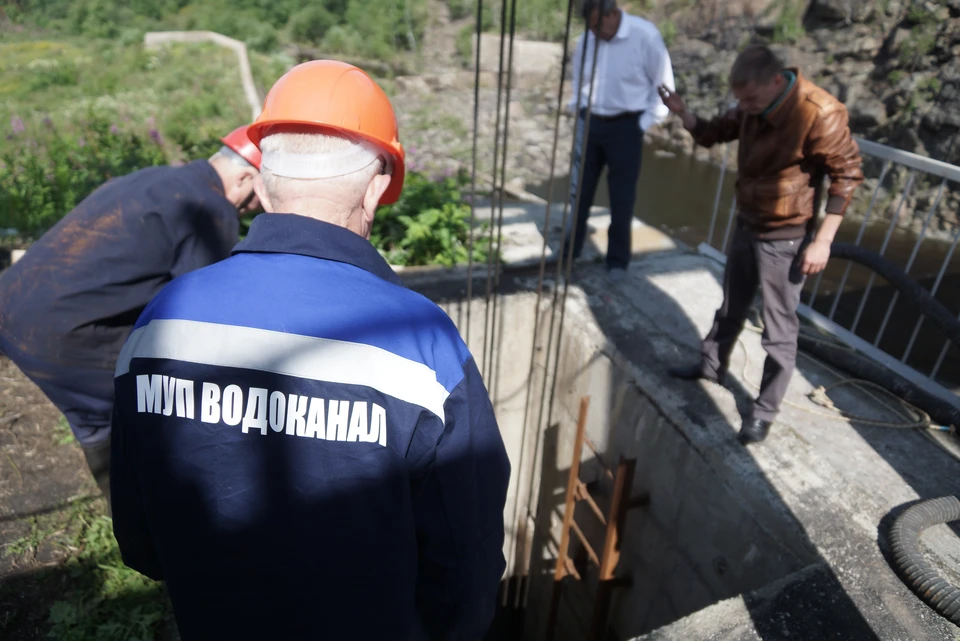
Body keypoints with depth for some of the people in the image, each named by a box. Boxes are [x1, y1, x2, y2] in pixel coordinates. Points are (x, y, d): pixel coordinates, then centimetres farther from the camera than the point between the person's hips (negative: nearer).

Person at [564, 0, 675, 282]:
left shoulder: (645, 35, -13)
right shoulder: (585, 40, 0)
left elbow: (663, 83, -6)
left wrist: (645, 123, -8)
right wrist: (578, 116, 9)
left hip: (625, 126, -4)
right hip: (589, 123, 4)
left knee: (621, 197, 3)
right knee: (579, 190, 9)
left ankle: (618, 260, 17)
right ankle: (569, 250, 25)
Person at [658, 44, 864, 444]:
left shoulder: (820, 114, -22)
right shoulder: (754, 106, -2)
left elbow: (848, 174, -16)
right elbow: (713, 134, 13)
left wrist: (823, 241, -18)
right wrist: (683, 114, -7)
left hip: (785, 238, -7)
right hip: (746, 225, 7)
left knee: (779, 329, 3)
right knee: (731, 307, 22)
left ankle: (764, 412, 16)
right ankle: (711, 367, 42)